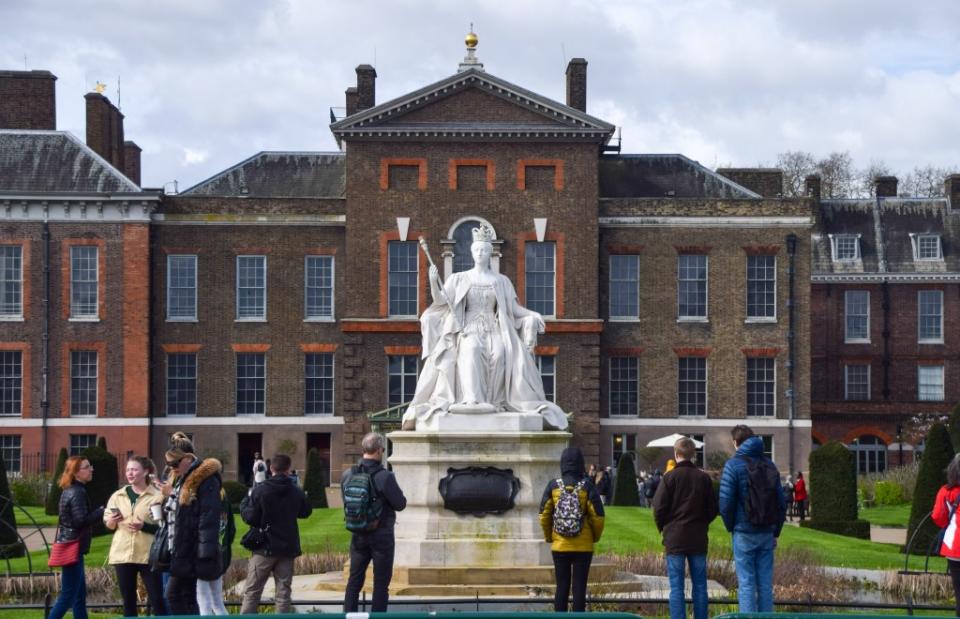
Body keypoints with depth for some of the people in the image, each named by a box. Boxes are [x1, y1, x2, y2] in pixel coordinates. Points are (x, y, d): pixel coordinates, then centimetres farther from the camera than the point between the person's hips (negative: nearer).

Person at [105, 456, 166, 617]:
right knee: (128, 601, 8)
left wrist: (145, 526, -19)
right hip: (122, 554, 4)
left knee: (157, 600, -4)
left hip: (148, 555, -4)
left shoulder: (157, 496, -2)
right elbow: (107, 523, 14)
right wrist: (112, 521, -8)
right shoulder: (118, 496, 12)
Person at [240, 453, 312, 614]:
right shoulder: (296, 492, 1)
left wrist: (245, 501, 6)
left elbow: (249, 517, -11)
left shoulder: (260, 491, -11)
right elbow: (306, 511, 17)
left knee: (251, 592, 3)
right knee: (283, 592, 7)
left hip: (265, 548, -3)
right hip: (288, 548, 3)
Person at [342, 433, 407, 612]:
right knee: (381, 582, 5)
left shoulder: (347, 474, -4)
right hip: (381, 535, -4)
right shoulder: (384, 477, -19)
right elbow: (400, 504, -12)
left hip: (358, 535, 5)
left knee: (354, 579, 14)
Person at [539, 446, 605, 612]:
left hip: (560, 546, 2)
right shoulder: (587, 486, -8)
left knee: (562, 586, 9)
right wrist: (595, 537, 9)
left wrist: (548, 537, 16)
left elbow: (544, 515, 1)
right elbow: (597, 516, -8)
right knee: (579, 587, 3)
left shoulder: (553, 486, -3)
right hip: (583, 547, -2)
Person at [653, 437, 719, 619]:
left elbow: (659, 508, -8)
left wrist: (663, 528, 9)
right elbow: (713, 509, 5)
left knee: (676, 587, -1)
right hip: (698, 539, 3)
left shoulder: (670, 477, -9)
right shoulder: (704, 478, 0)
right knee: (700, 585, 10)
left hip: (675, 537, -3)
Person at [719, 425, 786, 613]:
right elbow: (781, 502, 9)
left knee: (746, 583, -2)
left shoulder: (734, 465, -7)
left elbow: (725, 503, -13)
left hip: (744, 533, -4)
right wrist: (775, 532, 14)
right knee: (765, 584, 8)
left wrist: (731, 527, 3)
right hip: (766, 534, 4)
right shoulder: (769, 465, 9)